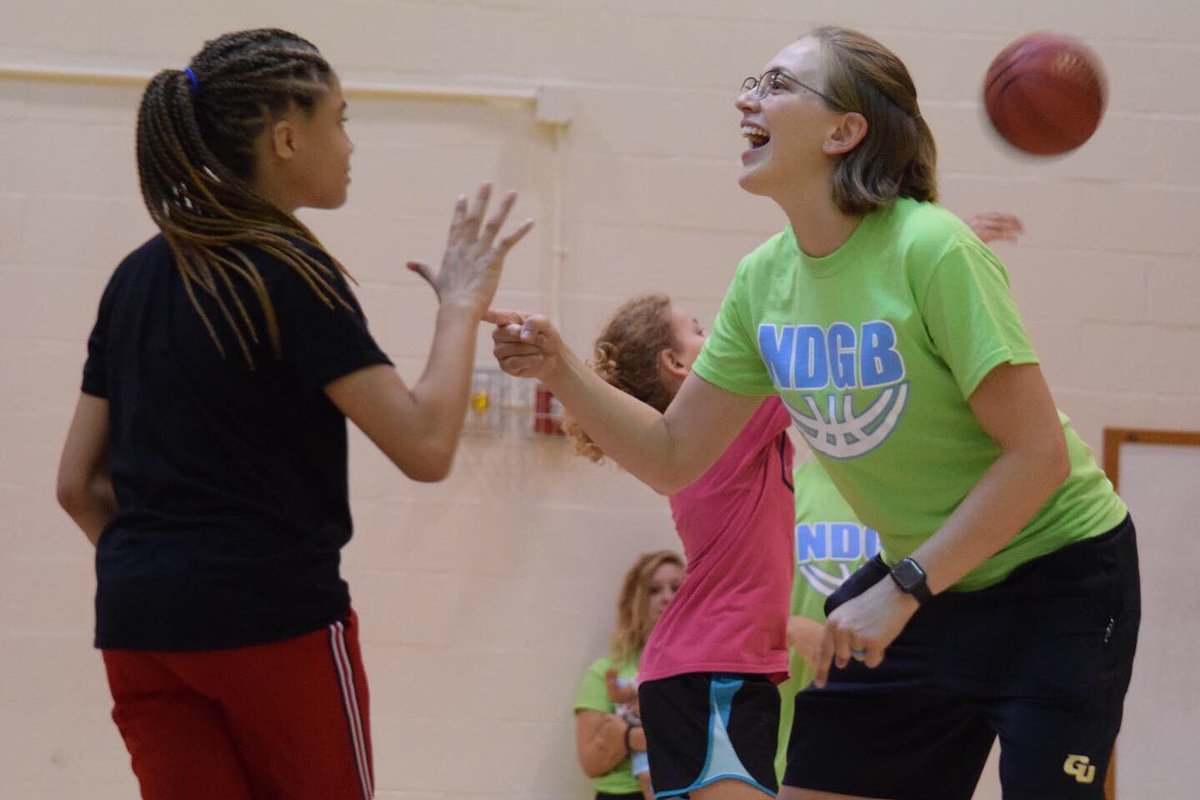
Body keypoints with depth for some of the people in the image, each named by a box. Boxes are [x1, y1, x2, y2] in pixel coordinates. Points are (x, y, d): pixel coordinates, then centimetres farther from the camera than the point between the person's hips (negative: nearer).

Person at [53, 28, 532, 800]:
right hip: (276, 619, -6)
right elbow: (424, 445, -17)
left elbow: (80, 485, 12)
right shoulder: (291, 274, -10)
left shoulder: (137, 277, 11)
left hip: (137, 624, 6)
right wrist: (462, 305, -5)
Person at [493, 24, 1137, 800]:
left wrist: (902, 590, -23)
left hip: (1057, 574, -6)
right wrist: (562, 371, -12)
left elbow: (1037, 453, -24)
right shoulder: (763, 281, -3)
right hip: (921, 580, 7)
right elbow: (673, 457, 4)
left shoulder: (930, 250, -23)